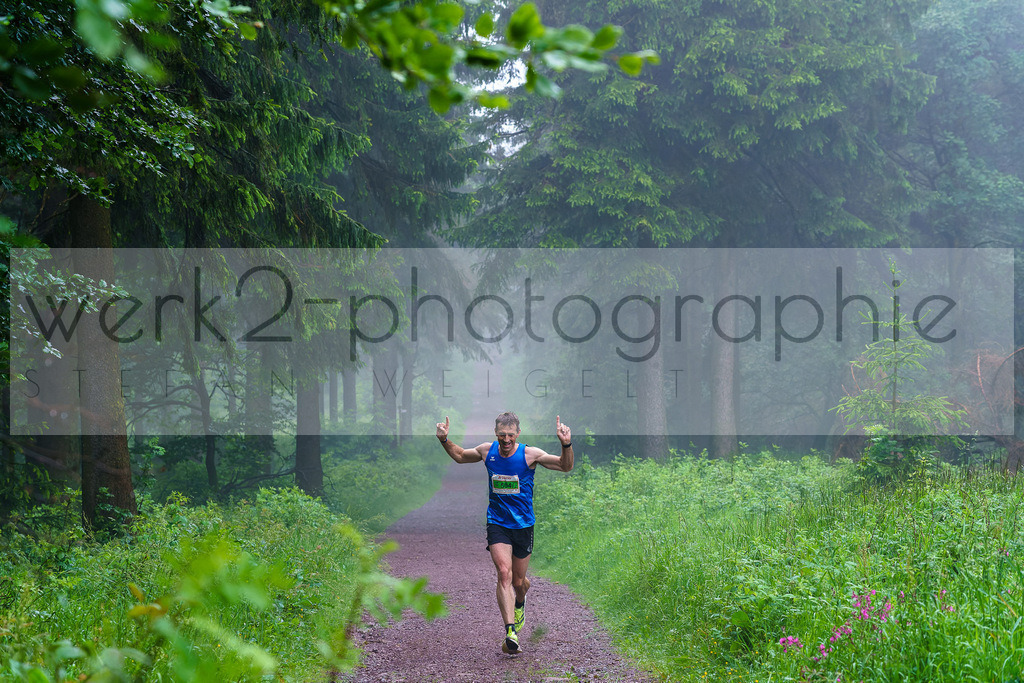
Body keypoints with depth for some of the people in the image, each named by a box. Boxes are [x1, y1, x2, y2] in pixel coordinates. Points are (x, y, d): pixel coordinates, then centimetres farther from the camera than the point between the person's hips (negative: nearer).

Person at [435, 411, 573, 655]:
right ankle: (511, 632, -26)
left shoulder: (530, 454, -11)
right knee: (504, 573, -19)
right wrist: (444, 441, 1)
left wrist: (566, 445, -29)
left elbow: (565, 466, -11)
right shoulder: (487, 451, -2)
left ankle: (519, 603, 48)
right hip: (497, 523, 0)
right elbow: (460, 456, 17)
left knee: (518, 582, 10)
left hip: (523, 525, 0)